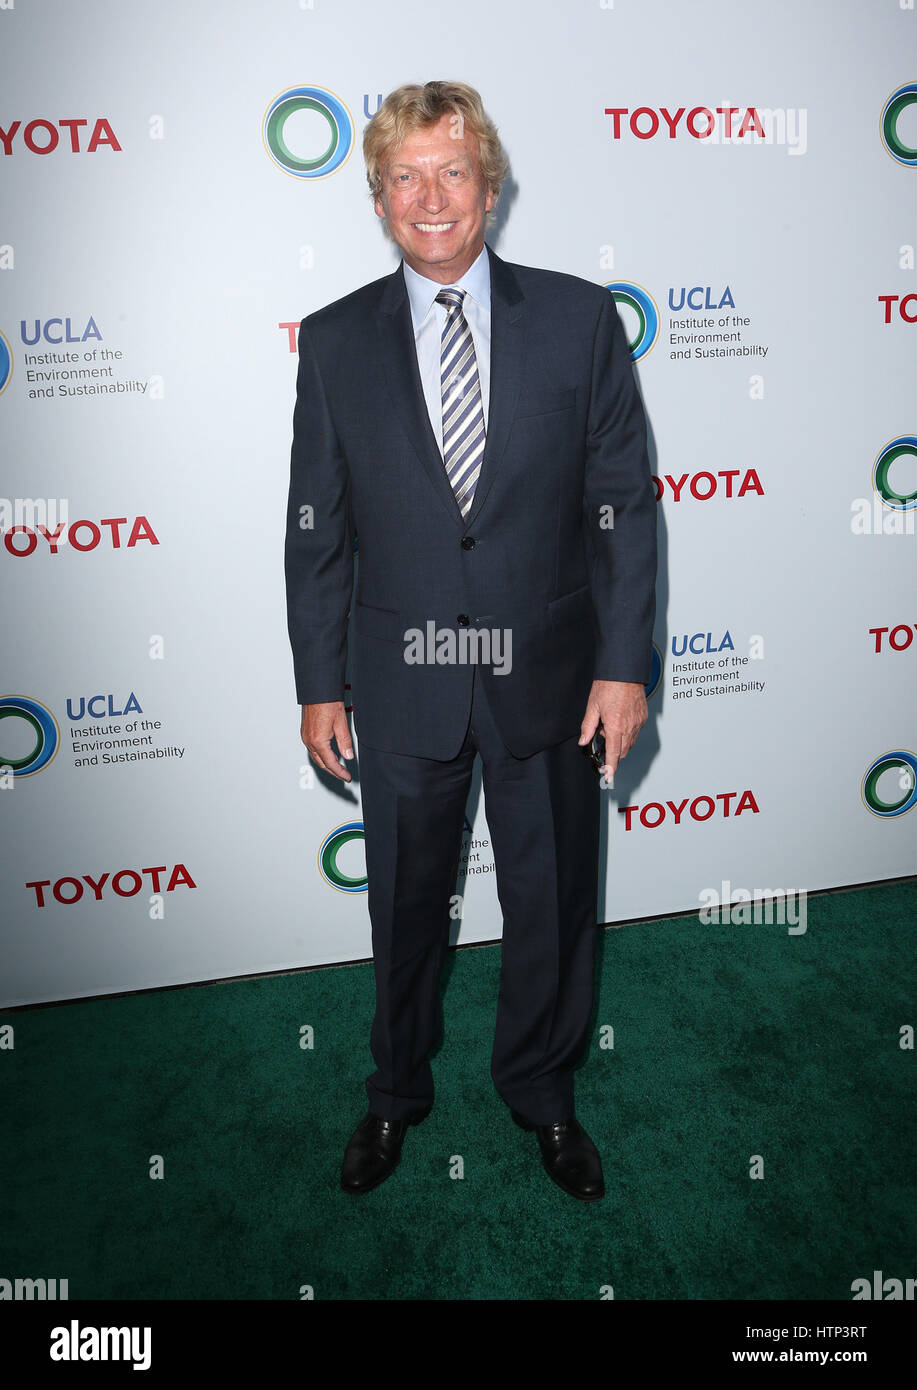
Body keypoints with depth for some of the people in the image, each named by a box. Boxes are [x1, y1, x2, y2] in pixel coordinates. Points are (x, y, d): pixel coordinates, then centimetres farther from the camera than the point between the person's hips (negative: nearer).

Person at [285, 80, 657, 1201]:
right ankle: (398, 1091, 43)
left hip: (548, 676, 0)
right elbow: (316, 531, 2)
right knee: (405, 908, 17)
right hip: (403, 686, 1)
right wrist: (319, 685, 1)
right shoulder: (335, 343, 0)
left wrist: (623, 664, -7)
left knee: (552, 902, 15)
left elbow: (625, 504, -2)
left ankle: (540, 1089, 42)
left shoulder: (579, 319, -3)